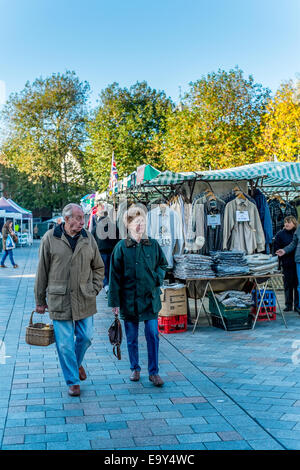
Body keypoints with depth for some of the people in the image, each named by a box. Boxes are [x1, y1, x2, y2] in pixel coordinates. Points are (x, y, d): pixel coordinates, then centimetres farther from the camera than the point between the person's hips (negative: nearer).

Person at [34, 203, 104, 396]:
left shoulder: (88, 238, 5)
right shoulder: (50, 238, -3)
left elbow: (99, 267, 15)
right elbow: (42, 271, 2)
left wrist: (95, 290, 4)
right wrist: (40, 301, 5)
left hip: (85, 300, 3)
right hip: (60, 300, -2)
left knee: (86, 337, 10)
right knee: (65, 343, 2)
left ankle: (77, 363, 40)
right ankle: (73, 382, 18)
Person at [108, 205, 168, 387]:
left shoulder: (153, 245, 2)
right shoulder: (121, 247, -3)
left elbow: (163, 265, 17)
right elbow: (115, 276, -1)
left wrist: (158, 278, -3)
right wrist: (115, 302, -4)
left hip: (150, 298, 1)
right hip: (129, 299, -1)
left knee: (153, 335, 0)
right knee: (132, 337, 11)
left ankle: (154, 372, 13)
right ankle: (135, 368, 29)